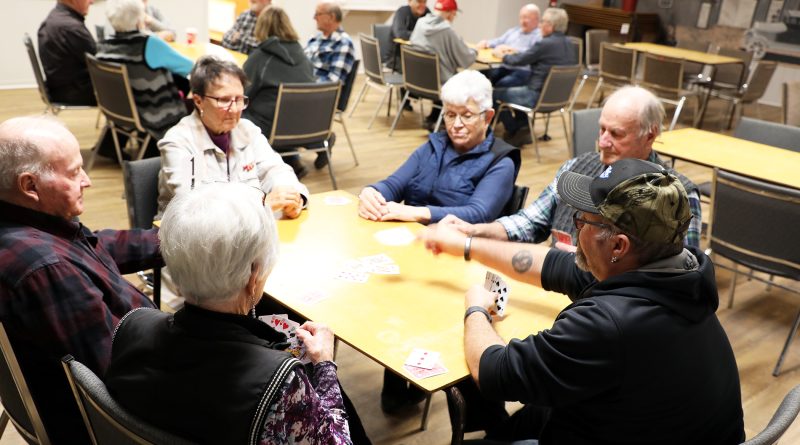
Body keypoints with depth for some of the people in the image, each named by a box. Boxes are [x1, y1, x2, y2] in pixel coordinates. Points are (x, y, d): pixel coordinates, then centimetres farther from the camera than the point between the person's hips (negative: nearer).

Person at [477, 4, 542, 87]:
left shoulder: (540, 36, -2)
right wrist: (485, 43, 3)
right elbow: (498, 42, 24)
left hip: (523, 72, -7)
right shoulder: (514, 31, 24)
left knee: (501, 84, -34)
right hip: (504, 68, 7)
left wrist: (513, 50, -19)